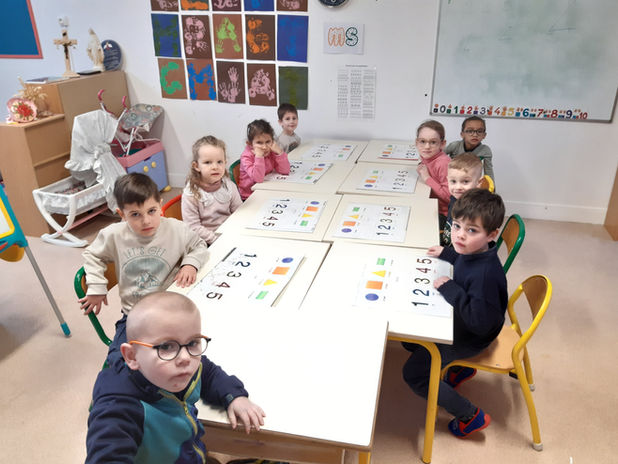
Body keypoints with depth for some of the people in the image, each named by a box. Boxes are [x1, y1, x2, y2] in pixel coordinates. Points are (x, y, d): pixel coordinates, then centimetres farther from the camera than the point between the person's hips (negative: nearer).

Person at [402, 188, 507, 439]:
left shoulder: (486, 274, -38)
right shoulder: (473, 251, -11)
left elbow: (480, 323, -36)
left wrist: (450, 289, -33)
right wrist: (446, 252, 9)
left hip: (470, 339, -9)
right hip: (457, 322, 9)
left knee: (414, 373, -6)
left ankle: (471, 416, 9)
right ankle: (460, 368, 34)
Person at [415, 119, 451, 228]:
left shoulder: (444, 163, -22)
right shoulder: (426, 158, 2)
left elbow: (449, 196, -25)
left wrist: (428, 179, -21)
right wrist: (422, 172, -2)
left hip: (443, 214, -8)